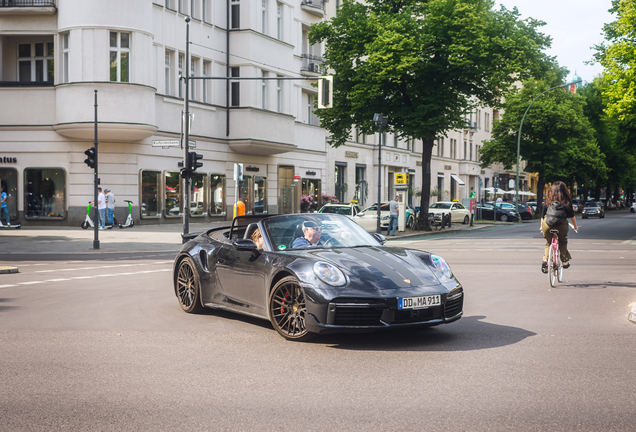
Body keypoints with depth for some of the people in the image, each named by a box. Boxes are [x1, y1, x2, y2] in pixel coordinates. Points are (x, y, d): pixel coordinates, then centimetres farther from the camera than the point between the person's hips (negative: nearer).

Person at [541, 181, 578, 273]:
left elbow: (543, 215, 19)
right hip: (561, 225, -1)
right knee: (563, 242, 25)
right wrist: (575, 226, 31)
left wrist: (542, 226, 32)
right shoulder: (566, 201, 12)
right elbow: (572, 215, 17)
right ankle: (565, 261, 24)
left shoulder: (549, 200, 17)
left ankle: (545, 259, 4)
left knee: (548, 243, 22)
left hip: (547, 225, 1)